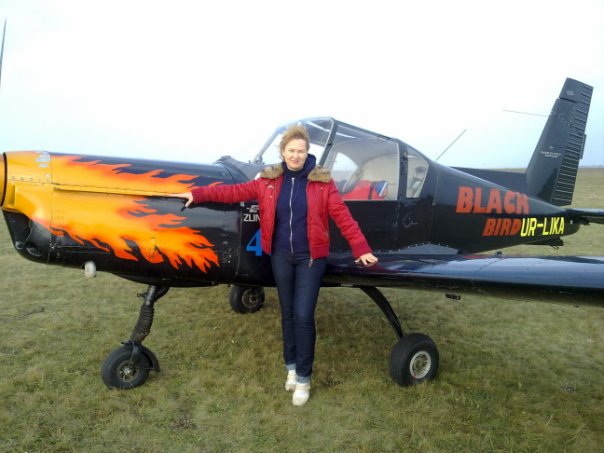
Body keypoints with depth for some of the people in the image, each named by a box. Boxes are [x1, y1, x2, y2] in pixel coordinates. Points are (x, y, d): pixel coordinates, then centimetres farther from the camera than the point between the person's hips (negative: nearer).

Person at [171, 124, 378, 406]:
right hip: (281, 256, 3)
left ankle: (303, 378, 11)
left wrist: (360, 249, -10)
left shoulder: (321, 181, -5)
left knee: (303, 316, -6)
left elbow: (342, 216, -7)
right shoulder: (269, 180, 1)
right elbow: (235, 191, 3)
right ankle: (291, 367, 31)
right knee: (287, 313, 13)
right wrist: (198, 194, -1)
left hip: (311, 258, -3)